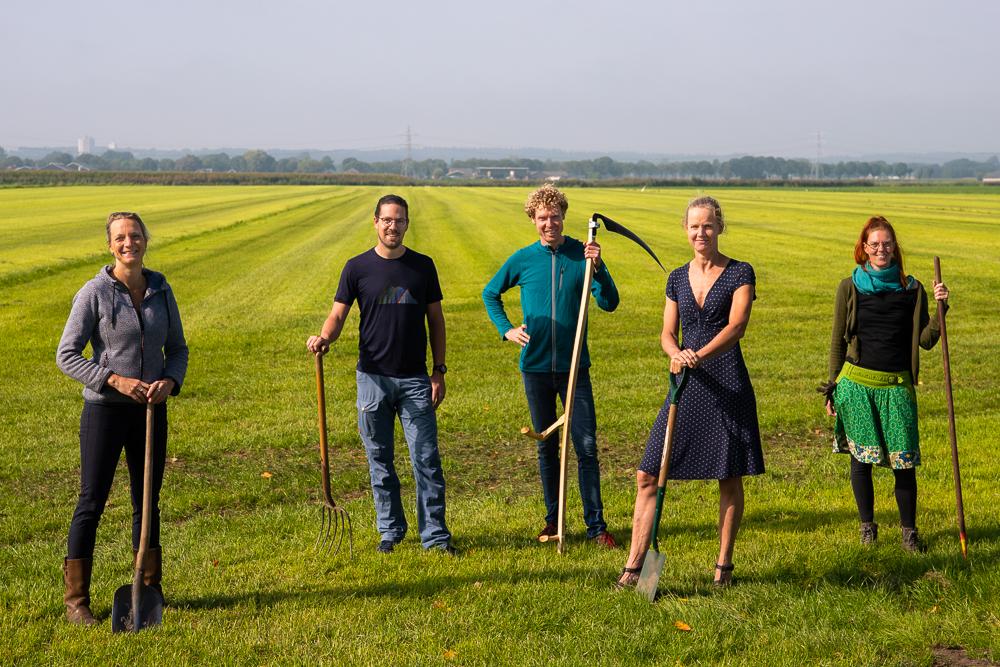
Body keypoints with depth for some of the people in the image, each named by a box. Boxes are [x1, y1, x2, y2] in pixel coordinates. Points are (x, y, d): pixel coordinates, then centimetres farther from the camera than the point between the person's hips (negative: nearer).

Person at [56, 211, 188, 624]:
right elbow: (66, 356, -10)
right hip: (105, 409, -4)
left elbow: (177, 348, 10)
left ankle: (150, 590, 27)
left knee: (147, 502, 13)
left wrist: (170, 381, -11)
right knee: (92, 502, 0)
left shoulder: (161, 290, 3)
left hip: (151, 410, 4)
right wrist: (115, 380, -20)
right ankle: (76, 601, 8)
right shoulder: (94, 292, -10)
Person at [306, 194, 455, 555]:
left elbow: (435, 319, 9)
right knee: (380, 461, 7)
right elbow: (338, 314, 1)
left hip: (415, 379, 0)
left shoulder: (423, 266, 5)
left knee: (426, 458, -3)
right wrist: (324, 337, -22)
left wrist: (439, 371, 4)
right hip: (373, 377, 0)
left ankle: (435, 533, 3)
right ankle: (391, 530, 19)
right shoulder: (357, 267, 1)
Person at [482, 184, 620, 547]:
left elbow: (609, 303, -8)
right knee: (546, 447, 11)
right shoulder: (522, 259, 1)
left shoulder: (583, 255, -2)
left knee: (586, 446, -4)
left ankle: (596, 524, 2)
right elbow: (490, 294, 16)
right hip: (536, 367, 1)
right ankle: (553, 518, 23)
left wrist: (598, 267, -22)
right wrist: (506, 329, 2)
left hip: (574, 366, -1)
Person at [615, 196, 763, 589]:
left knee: (729, 479, 5)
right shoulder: (677, 278, 12)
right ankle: (634, 567, 3)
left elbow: (737, 325, -14)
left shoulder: (740, 273, -1)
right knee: (647, 476, -2)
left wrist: (700, 355, -29)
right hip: (687, 384, 4)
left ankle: (724, 565, 19)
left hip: (727, 383, -4)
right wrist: (676, 353, -15)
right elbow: (667, 333, 8)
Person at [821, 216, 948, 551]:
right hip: (857, 382, 0)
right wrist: (832, 389, 7)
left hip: (897, 385, 0)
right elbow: (838, 341, 8)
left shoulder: (912, 289, 6)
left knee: (904, 460, -2)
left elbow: (926, 340, 6)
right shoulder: (849, 287, 4)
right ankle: (867, 524, 20)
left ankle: (909, 529, 11)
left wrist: (940, 308, -8)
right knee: (860, 456, 4)